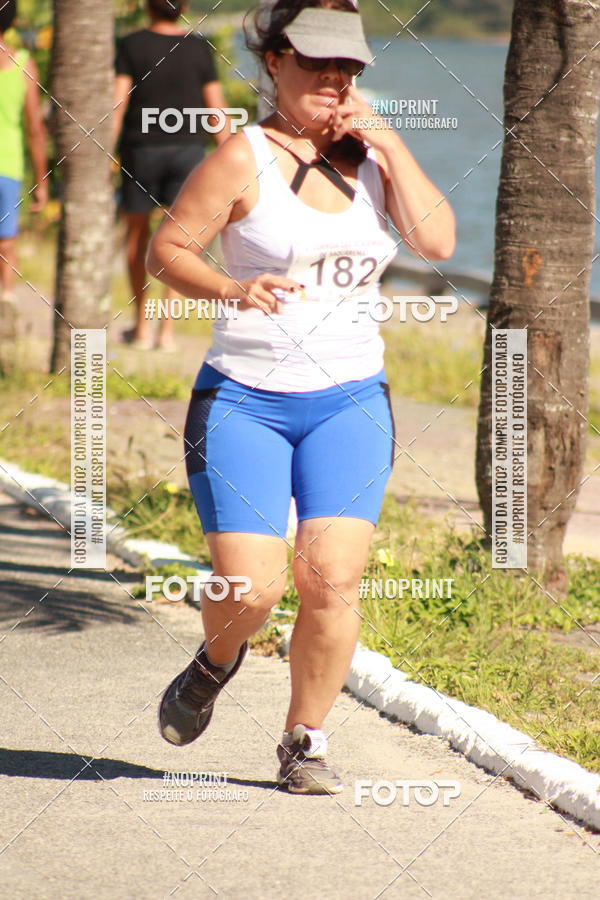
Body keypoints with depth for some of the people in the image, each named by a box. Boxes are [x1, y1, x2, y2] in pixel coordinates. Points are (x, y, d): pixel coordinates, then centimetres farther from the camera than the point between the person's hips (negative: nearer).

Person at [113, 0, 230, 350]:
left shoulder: (132, 45, -5)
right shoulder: (199, 48, 0)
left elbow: (117, 102, -11)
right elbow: (216, 106, 1)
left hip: (141, 150, -1)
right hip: (187, 148, 1)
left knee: (137, 233, 16)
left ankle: (142, 325, 20)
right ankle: (168, 328, -5)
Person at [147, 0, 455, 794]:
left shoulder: (370, 157, 8)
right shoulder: (245, 158, -5)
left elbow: (437, 241, -5)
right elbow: (167, 248, -6)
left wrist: (388, 144, -9)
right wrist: (232, 289, -23)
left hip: (350, 402, 3)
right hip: (244, 399, -3)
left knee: (333, 579, -12)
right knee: (251, 589, -11)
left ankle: (305, 742, 7)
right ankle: (218, 662, 26)